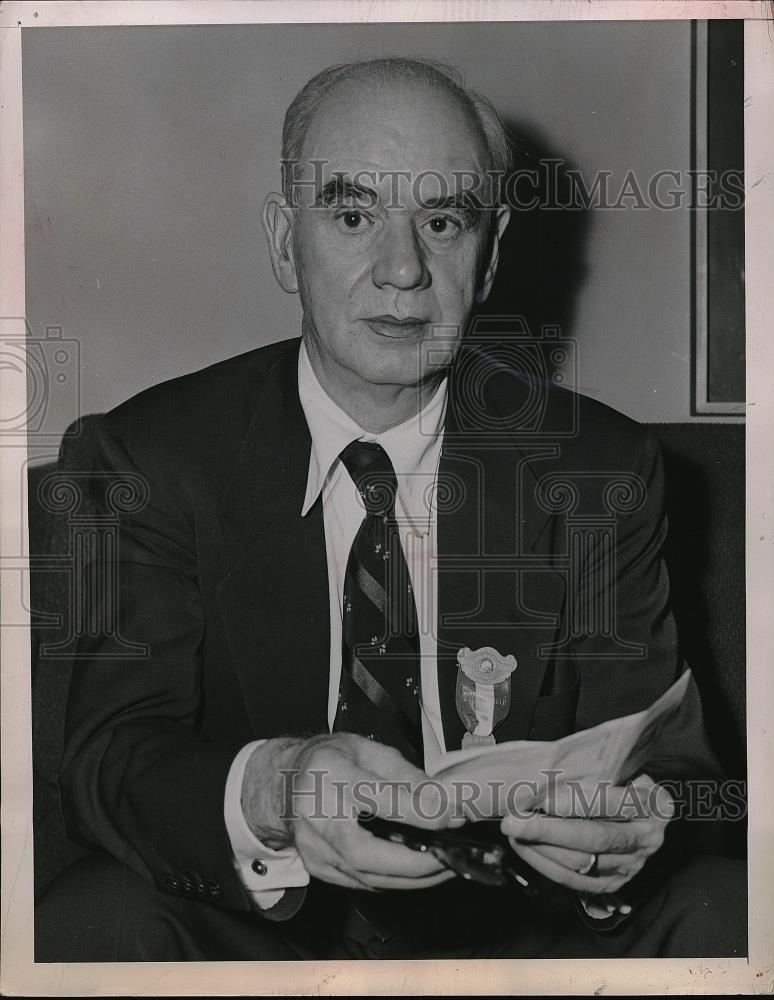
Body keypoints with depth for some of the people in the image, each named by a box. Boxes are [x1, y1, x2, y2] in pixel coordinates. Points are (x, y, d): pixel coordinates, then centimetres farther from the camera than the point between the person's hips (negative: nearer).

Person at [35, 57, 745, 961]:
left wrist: (625, 827, -30)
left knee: (722, 909, -25)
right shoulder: (160, 453, -6)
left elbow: (667, 758, -4)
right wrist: (267, 791, -37)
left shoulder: (603, 465, -3)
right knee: (95, 918, -29)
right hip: (252, 935, 0)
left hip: (512, 928, 1)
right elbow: (107, 760, -14)